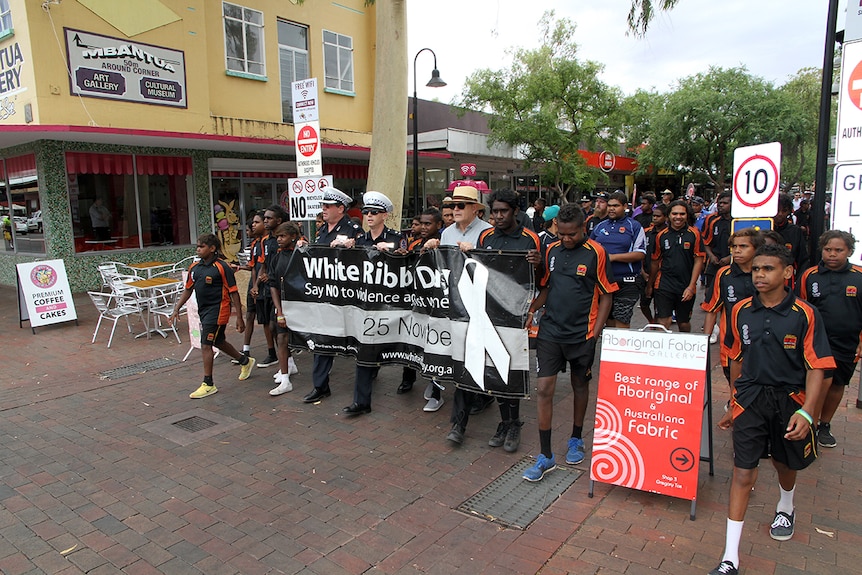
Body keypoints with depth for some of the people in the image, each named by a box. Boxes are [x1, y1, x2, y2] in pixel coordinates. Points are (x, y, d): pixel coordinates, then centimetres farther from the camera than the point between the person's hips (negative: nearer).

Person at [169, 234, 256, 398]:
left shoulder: (221, 267, -15)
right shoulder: (194, 267, 6)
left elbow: (234, 293, -14)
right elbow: (188, 290, 17)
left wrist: (239, 318, -15)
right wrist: (176, 310, 11)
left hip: (217, 310, -8)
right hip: (203, 311, 8)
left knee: (206, 345, -8)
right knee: (218, 342, 20)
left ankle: (208, 384, 4)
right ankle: (245, 361, 42)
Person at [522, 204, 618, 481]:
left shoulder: (596, 253, -7)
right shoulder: (552, 250, 5)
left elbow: (606, 295, -4)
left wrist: (594, 332, -9)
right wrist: (531, 309, -1)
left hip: (581, 333, -3)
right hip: (549, 330, 3)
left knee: (580, 385, 16)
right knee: (544, 389, -2)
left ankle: (576, 439, 38)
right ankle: (545, 456, 8)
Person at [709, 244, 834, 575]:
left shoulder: (805, 314, -12)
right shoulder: (741, 311, -1)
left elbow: (817, 367, -12)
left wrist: (806, 412, -23)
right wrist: (735, 404, 15)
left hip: (789, 399, -1)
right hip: (750, 399, 1)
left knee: (785, 463, 22)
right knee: (743, 473, -3)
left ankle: (785, 508, 58)